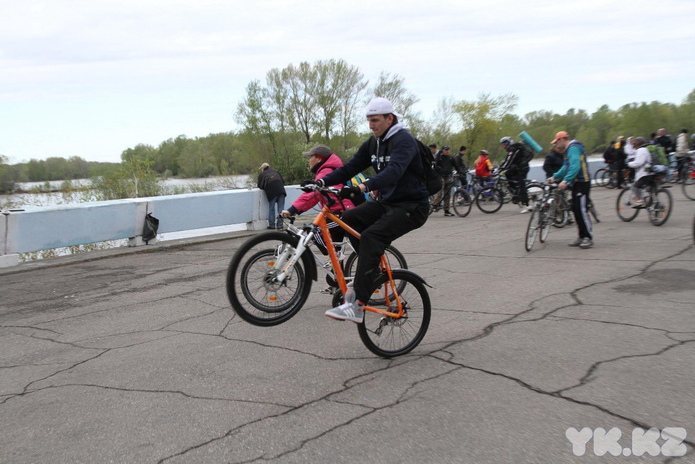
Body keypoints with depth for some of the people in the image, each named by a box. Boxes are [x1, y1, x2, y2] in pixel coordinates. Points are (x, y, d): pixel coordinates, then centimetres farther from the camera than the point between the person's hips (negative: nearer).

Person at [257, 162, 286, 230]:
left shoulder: (261, 174, 11)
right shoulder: (275, 171, 22)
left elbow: (260, 186, 5)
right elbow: (283, 181, 20)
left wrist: (265, 187, 24)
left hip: (272, 192, -3)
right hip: (281, 191, 3)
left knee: (271, 209, 6)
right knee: (281, 208, 4)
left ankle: (272, 225, 5)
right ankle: (280, 225, 3)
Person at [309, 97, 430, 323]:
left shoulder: (403, 140, -17)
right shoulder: (374, 143, 10)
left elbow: (393, 172, -35)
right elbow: (350, 167, 6)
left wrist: (362, 187, -49)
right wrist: (321, 182, -9)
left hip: (412, 206, -9)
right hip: (387, 202, 9)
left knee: (370, 236, -27)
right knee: (349, 218, -9)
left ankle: (357, 306, -29)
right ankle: (372, 270, 8)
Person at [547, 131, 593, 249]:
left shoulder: (573, 148, -14)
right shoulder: (569, 150, 19)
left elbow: (575, 166, -27)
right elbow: (566, 167, 26)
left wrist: (565, 180, -34)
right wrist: (554, 177, 18)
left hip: (582, 183, -11)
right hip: (576, 183, 11)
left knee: (581, 210, -12)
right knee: (576, 210, 9)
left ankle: (589, 237, -8)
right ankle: (582, 237, 14)